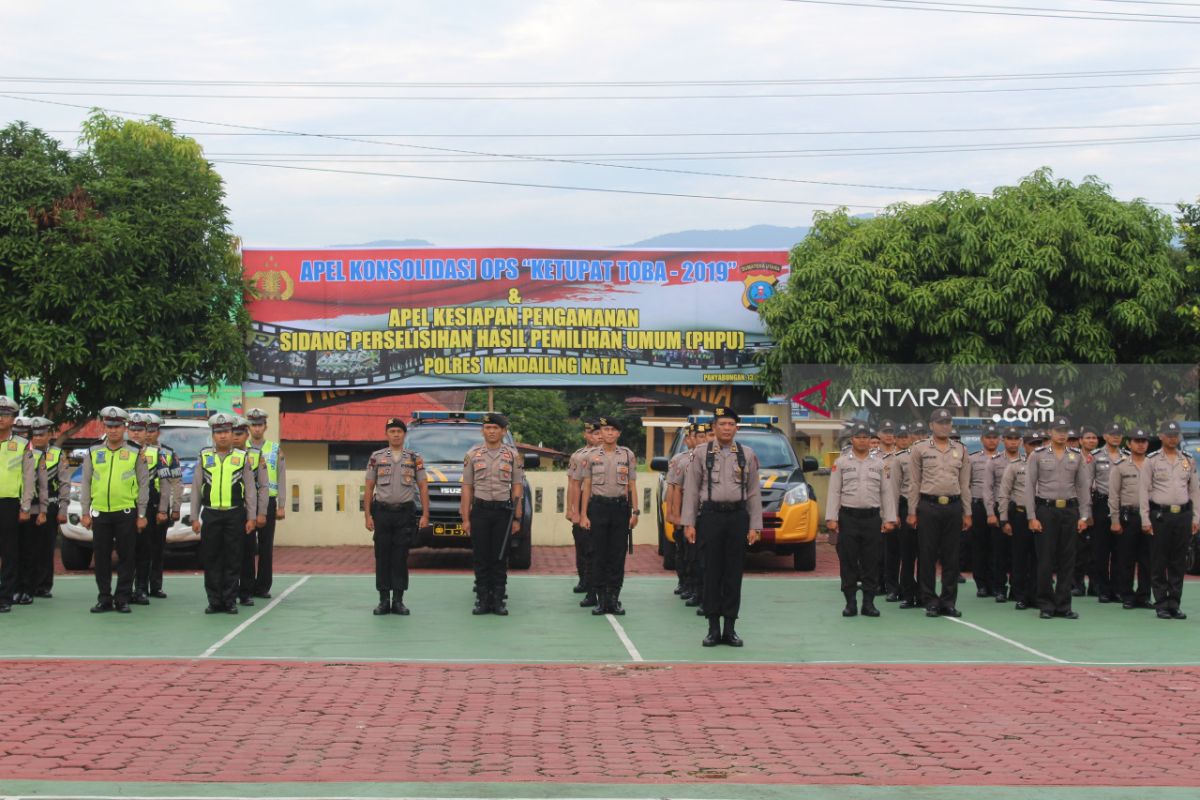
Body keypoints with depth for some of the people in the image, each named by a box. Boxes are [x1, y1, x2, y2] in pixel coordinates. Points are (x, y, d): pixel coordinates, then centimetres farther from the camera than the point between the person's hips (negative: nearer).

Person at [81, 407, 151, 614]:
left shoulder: (135, 454, 2)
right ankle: (104, 598, 13)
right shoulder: (93, 452, 7)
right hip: (100, 513, 2)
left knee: (126, 557, 1)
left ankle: (123, 599, 8)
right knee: (101, 557, 5)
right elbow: (85, 484, 9)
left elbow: (143, 485, 3)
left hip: (126, 513, -2)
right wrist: (85, 512, 4)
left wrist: (141, 515, 0)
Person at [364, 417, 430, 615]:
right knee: (382, 557, 1)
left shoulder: (415, 458, 6)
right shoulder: (376, 457, 6)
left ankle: (398, 600, 6)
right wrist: (368, 515, -1)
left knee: (400, 558, 1)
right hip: (382, 511, 0)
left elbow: (423, 487, 4)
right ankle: (384, 600, 7)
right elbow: (369, 488, 6)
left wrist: (425, 515, -4)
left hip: (405, 512, 0)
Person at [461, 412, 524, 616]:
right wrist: (465, 519, 0)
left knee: (500, 559, 2)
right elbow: (467, 488, 5)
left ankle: (498, 600, 7)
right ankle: (482, 600, 7)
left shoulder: (512, 455, 5)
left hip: (503, 510, 0)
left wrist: (517, 518, 0)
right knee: (481, 558, 2)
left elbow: (516, 488, 4)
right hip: (480, 510, 0)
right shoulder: (473, 454, 5)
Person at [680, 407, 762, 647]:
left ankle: (730, 629, 10)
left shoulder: (747, 455, 7)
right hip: (710, 516, -1)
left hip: (738, 516, 1)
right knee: (712, 573, 1)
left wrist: (755, 526, 1)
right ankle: (713, 629, 7)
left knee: (734, 574, 3)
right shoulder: (702, 454, 4)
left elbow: (754, 493, 6)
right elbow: (691, 490, 3)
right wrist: (688, 523, -3)